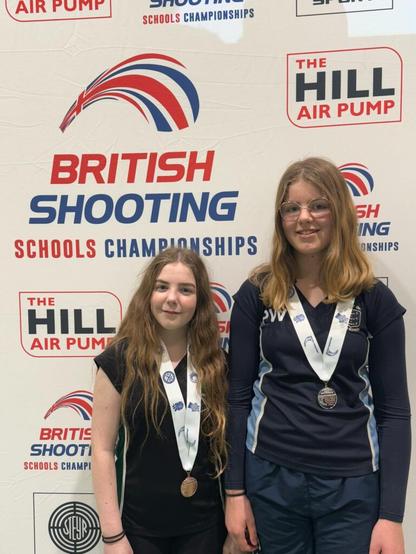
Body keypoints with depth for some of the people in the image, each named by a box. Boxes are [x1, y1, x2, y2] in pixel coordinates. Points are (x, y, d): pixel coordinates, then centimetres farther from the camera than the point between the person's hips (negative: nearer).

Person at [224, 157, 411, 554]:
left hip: (354, 487, 0)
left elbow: (393, 410, -2)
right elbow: (239, 397, -1)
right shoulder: (256, 295, -4)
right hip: (271, 479, 0)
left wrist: (391, 515, -4)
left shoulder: (375, 300, -3)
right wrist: (235, 491, 0)